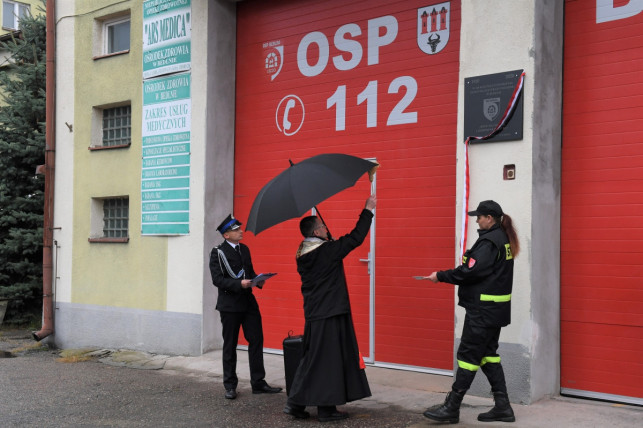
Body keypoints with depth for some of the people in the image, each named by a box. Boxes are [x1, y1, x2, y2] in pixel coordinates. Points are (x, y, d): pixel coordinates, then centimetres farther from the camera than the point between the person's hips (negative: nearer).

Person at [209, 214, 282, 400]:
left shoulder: (244, 249, 12)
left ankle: (258, 383, 14)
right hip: (229, 304, -5)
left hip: (248, 302, 6)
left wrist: (258, 281, -2)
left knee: (256, 341, 4)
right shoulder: (218, 252, -8)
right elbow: (217, 279, -14)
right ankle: (230, 386, 17)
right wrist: (239, 284, -24)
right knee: (230, 346, 5)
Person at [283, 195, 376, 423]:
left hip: (314, 314, 8)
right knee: (328, 360, 0)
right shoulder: (327, 250, -15)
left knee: (313, 359, 15)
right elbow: (355, 237, -12)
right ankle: (326, 409, 7)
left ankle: (295, 403, 15)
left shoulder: (303, 255, 7)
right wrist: (368, 210, -3)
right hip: (330, 314, -8)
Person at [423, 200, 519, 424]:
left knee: (468, 355, -4)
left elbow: (470, 271, -22)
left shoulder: (489, 241, -17)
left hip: (483, 311, -10)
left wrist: (441, 276, -13)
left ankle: (451, 408, 3)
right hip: (495, 310, 10)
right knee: (488, 354, 15)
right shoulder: (504, 238, 13)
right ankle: (502, 406, 18)